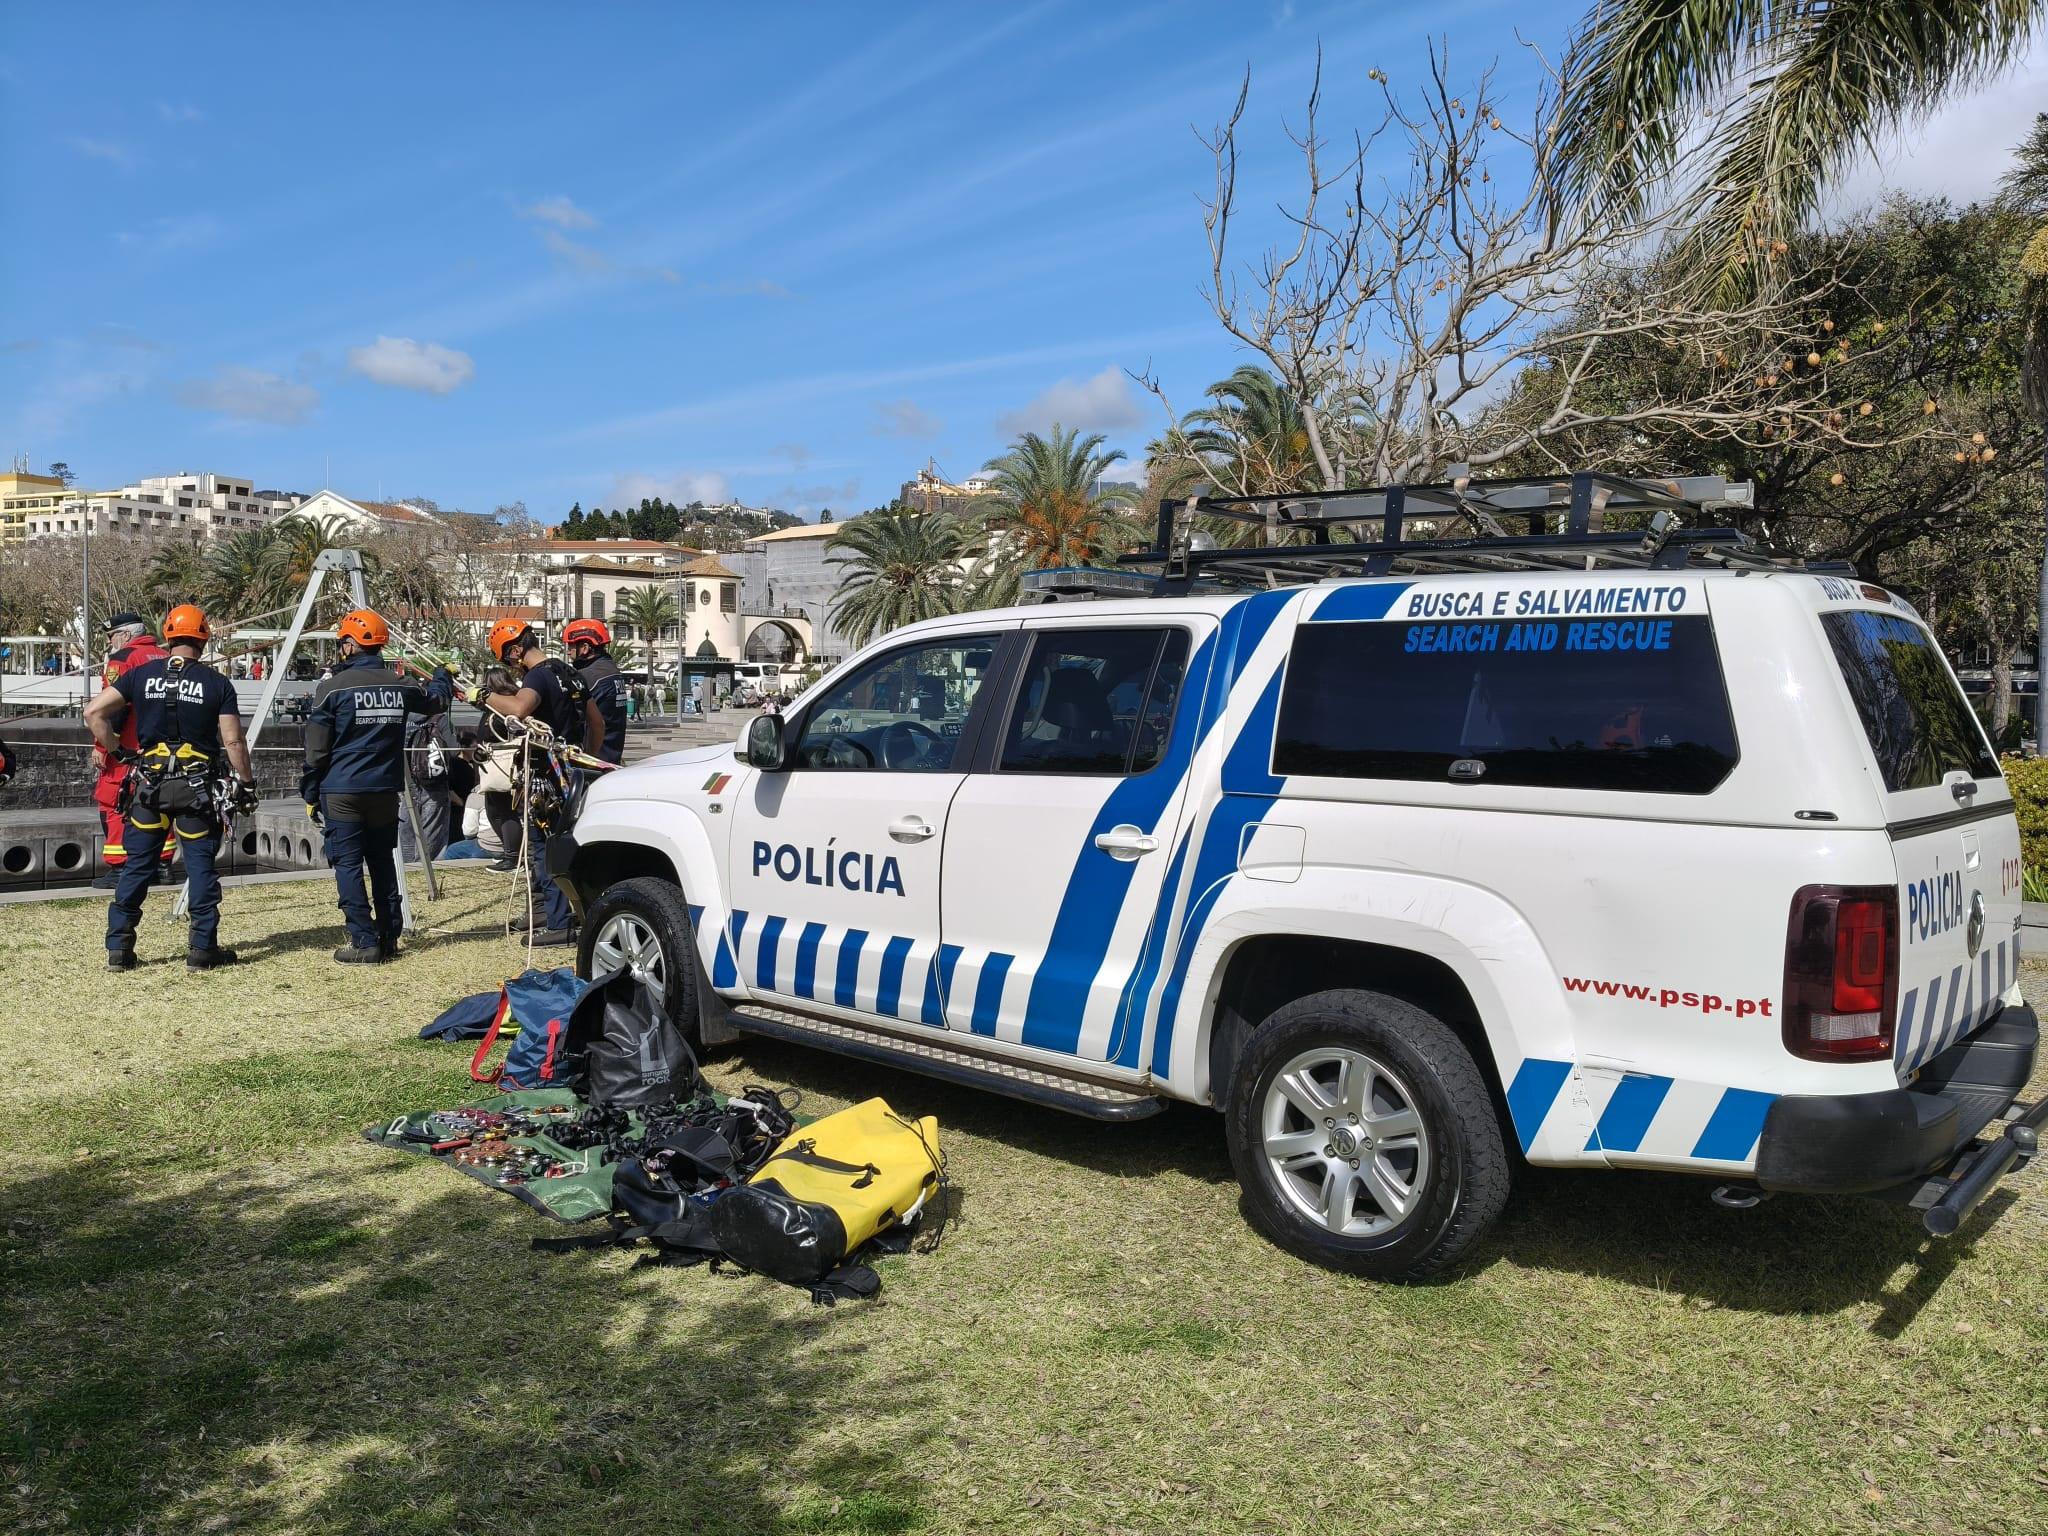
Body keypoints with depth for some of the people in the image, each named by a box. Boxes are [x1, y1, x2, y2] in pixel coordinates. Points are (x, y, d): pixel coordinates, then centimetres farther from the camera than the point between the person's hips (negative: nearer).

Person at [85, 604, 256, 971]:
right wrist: (246, 783, 2)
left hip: (150, 783, 2)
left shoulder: (141, 675, 2)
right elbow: (233, 741, -7)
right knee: (201, 866, 5)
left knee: (137, 866, 10)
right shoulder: (217, 683, -4)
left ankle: (118, 948, 13)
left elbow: (94, 712, -1)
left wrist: (114, 750, 9)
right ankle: (202, 948, 6)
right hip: (199, 786, -2)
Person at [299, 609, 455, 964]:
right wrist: (443, 676, 47)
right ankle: (389, 937, 16)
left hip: (341, 792, -4)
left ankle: (364, 942, -3)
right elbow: (436, 699, 25)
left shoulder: (332, 687, -8)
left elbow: (316, 750, -6)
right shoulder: (399, 684, 3)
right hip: (386, 789, 4)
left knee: (348, 865, 0)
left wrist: (310, 794, 4)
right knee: (383, 862, 14)